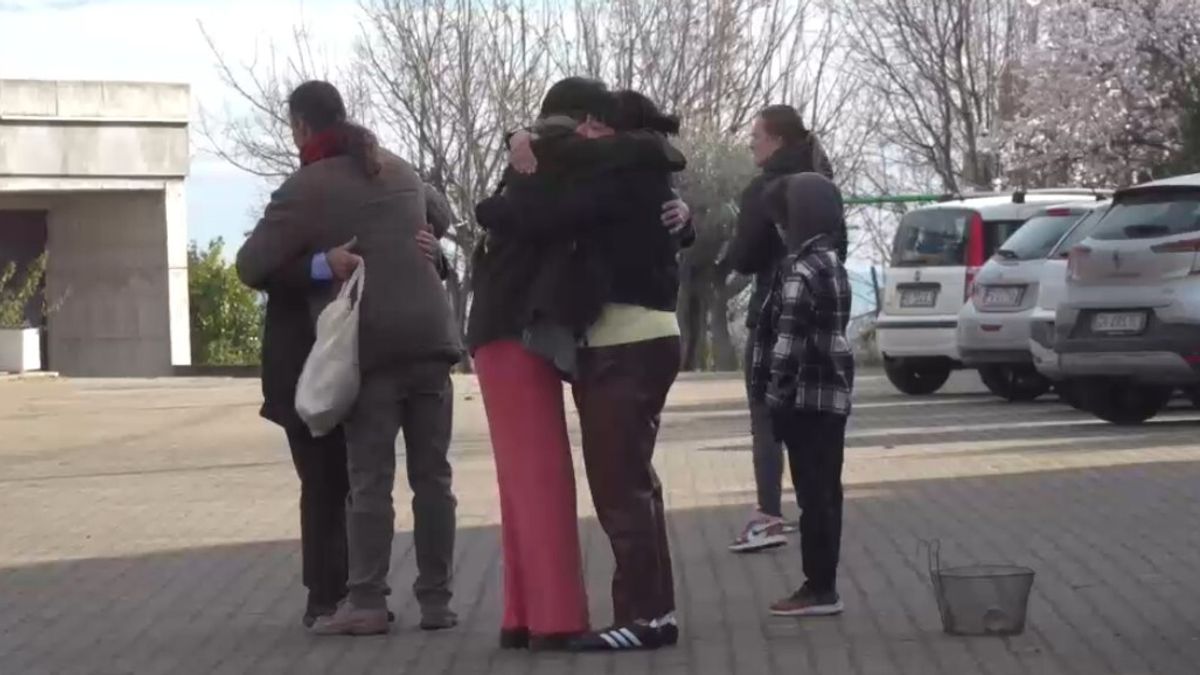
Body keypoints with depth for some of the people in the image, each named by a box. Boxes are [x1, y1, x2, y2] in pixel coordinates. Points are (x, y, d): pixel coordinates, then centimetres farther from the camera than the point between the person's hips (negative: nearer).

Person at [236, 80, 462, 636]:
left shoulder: (306, 188, -3)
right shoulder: (400, 172, 18)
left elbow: (251, 267, -4)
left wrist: (314, 262, 18)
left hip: (369, 346, -5)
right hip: (429, 339, 5)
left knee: (369, 480, -3)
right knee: (432, 475, 7)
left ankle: (367, 603, -3)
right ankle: (436, 600, 8)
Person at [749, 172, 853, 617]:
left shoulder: (801, 270, -16)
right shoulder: (832, 264, 14)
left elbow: (788, 338, -21)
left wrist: (776, 393, -16)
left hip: (806, 397, -9)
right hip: (833, 393, 9)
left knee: (813, 494, -6)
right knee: (824, 492, 12)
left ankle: (819, 588, -4)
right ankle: (822, 585, 17)